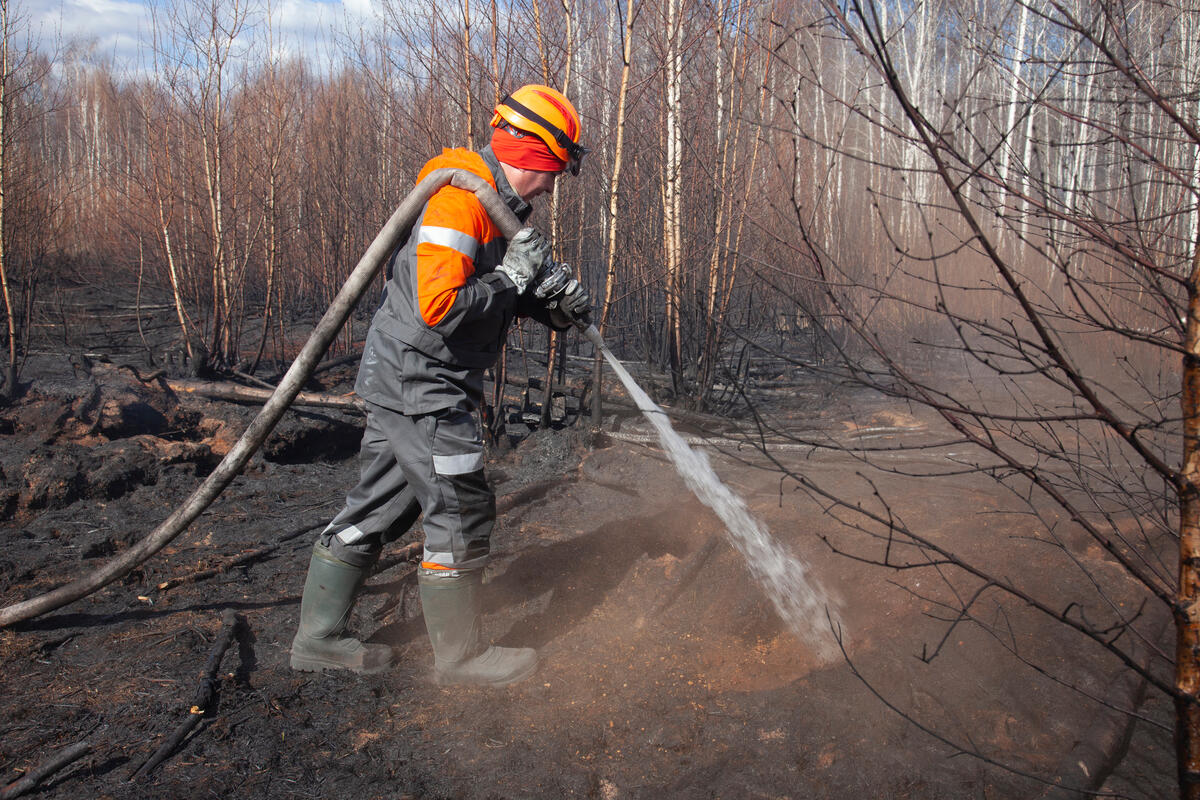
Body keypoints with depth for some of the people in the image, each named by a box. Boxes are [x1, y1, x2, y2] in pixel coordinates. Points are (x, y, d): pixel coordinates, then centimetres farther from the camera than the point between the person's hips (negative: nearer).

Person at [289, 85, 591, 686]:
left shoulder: (498, 206, 15)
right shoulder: (459, 199, -19)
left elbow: (503, 300, 21)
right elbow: (439, 306, -28)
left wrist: (555, 306, 3)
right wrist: (512, 277, -18)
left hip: (407, 383, 10)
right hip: (420, 383, -10)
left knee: (379, 505, 15)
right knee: (461, 512, -1)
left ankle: (318, 637, 26)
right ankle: (458, 655, 13)